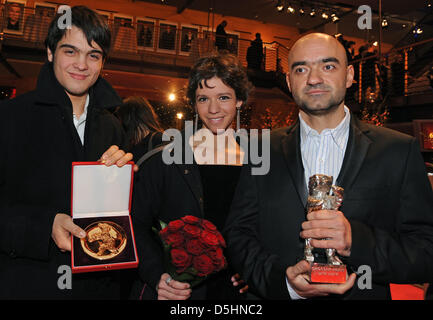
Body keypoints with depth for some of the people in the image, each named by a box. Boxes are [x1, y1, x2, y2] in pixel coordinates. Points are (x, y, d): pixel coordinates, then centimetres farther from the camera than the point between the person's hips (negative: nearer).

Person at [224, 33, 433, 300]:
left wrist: (355, 240, -26)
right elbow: (239, 233, -6)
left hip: (364, 294, 0)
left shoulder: (400, 151, -8)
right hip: (282, 293, 1)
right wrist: (283, 279, -21)